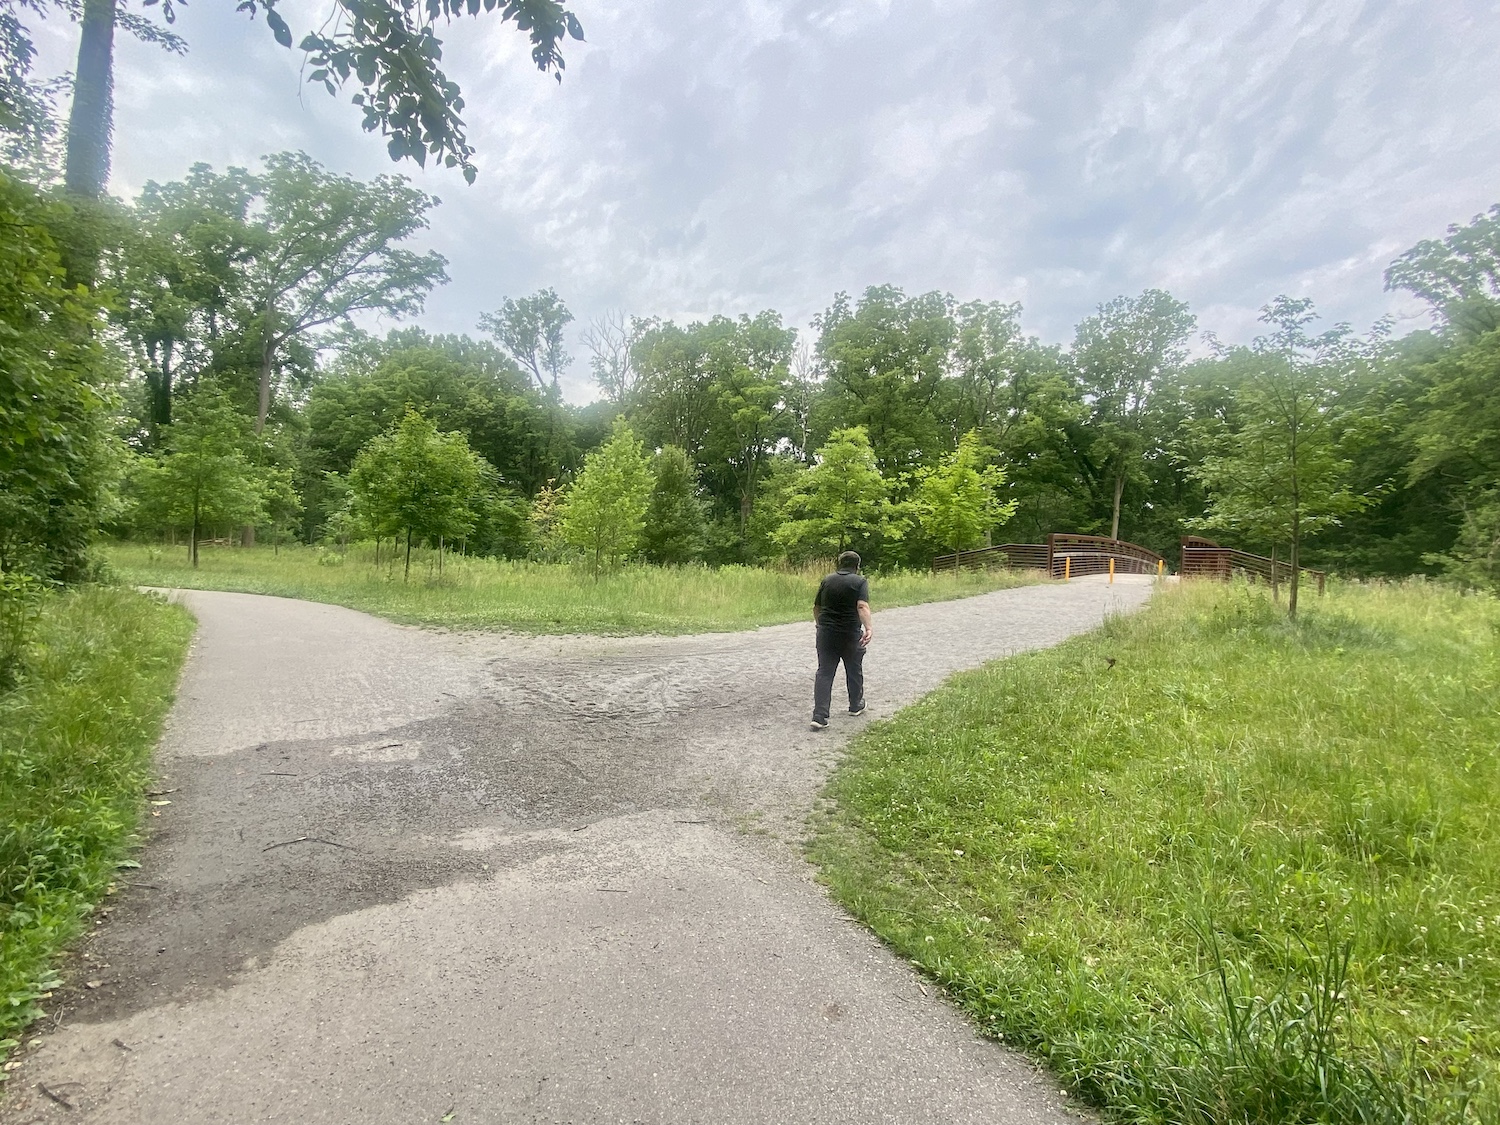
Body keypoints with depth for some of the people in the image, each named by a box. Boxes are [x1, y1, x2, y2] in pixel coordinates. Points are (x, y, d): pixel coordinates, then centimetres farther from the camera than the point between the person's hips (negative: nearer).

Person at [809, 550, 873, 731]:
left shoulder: (827, 581, 7)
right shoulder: (860, 582, -5)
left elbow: (816, 607, 15)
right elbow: (862, 606, -21)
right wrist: (869, 628, -31)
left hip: (826, 634, 2)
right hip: (850, 635, -2)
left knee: (824, 673, 1)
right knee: (854, 670, 19)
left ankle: (819, 716, -9)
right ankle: (856, 706, 37)